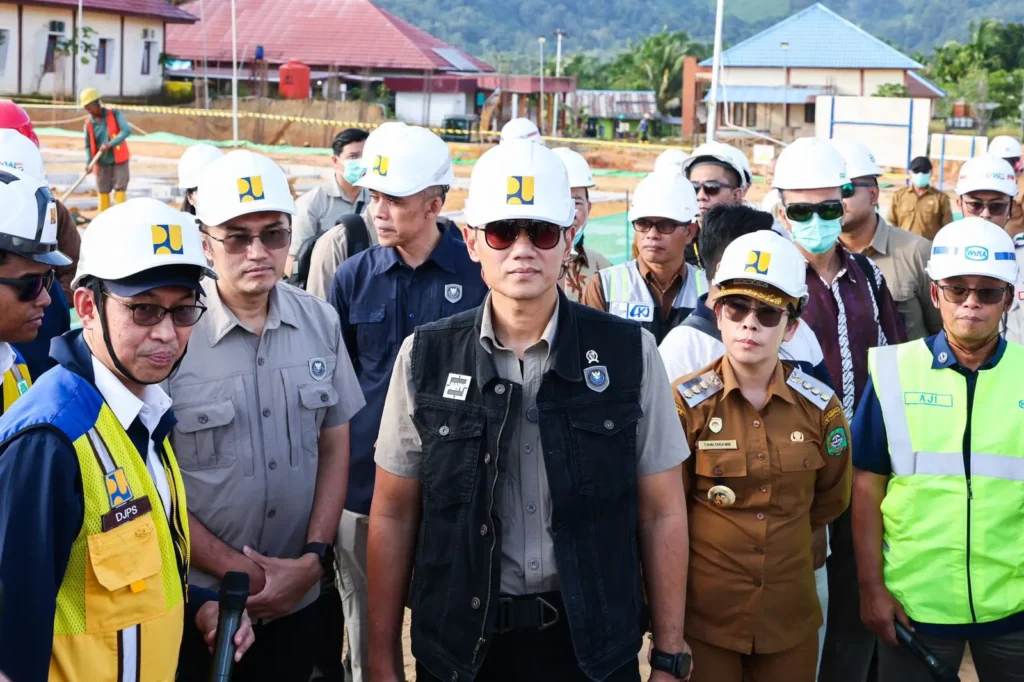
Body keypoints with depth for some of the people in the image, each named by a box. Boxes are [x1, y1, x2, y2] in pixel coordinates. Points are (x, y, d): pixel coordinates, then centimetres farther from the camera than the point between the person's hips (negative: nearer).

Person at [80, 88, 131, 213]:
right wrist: (89, 162, -11)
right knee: (103, 192, 5)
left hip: (119, 159, -2)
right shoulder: (89, 123, -3)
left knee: (120, 189, -3)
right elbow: (88, 145, 3)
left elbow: (126, 130, -21)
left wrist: (110, 144, -29)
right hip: (102, 162, 2)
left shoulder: (114, 114, -10)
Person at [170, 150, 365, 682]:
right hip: (199, 603, -3)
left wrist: (313, 559, -3)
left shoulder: (321, 323, 0)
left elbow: (335, 448, 7)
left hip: (298, 598, 4)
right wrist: (232, 568, -9)